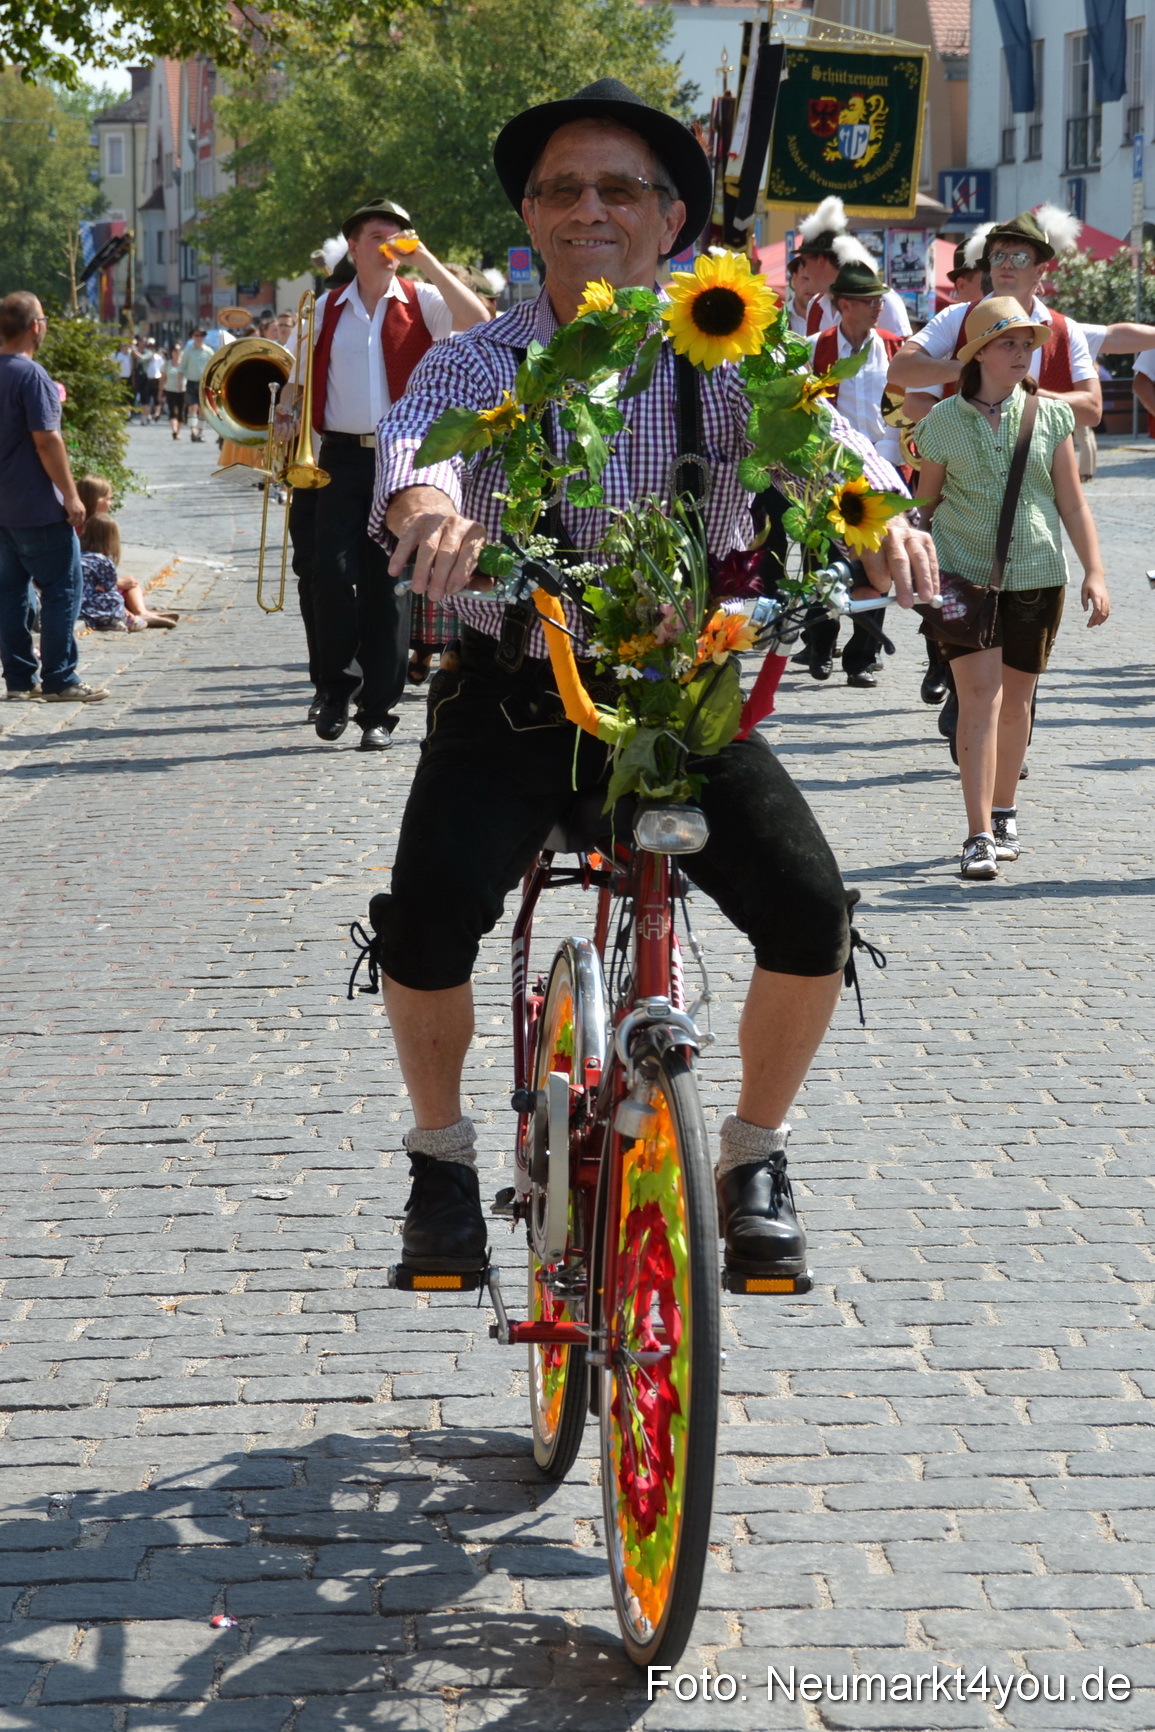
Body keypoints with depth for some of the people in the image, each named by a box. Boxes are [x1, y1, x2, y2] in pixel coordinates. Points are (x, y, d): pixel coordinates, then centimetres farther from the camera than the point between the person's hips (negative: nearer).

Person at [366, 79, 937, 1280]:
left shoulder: (720, 362, -1)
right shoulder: (477, 365, -4)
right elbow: (417, 441, -26)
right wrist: (430, 508, -51)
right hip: (511, 696, -1)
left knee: (809, 907, -19)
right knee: (429, 909, -24)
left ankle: (754, 1155, 8)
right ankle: (442, 1149, 5)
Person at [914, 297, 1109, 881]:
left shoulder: (1052, 415, 3)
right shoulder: (944, 421, -1)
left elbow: (1072, 503, 5)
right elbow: (926, 501, 8)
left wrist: (1094, 574, -1)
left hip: (1036, 576, 2)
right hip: (964, 574, -2)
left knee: (1016, 700, 12)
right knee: (980, 695, -14)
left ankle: (1003, 812, 31)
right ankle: (980, 837, -16)